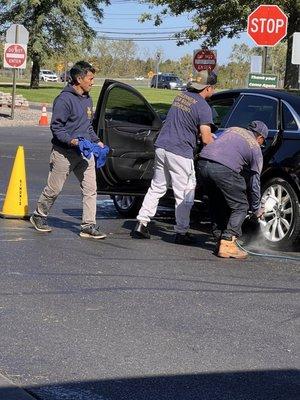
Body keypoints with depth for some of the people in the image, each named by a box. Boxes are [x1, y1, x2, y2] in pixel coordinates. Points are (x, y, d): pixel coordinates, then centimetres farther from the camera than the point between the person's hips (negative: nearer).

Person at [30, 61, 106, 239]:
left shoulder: (88, 99, 12)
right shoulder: (64, 99, -14)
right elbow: (56, 127, -16)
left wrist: (97, 141, 11)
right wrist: (71, 140, -27)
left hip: (85, 153, 7)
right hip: (64, 153, -7)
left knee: (90, 189, -2)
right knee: (54, 189, 5)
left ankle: (89, 226, 0)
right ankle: (39, 216, 27)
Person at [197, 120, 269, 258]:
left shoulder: (233, 130, 31)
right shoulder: (255, 149, 18)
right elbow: (255, 183, 20)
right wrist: (256, 209, 31)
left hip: (203, 163, 6)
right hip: (224, 169, -6)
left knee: (217, 204, 24)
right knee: (240, 207, 9)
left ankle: (220, 239, 23)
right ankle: (227, 243, -2)